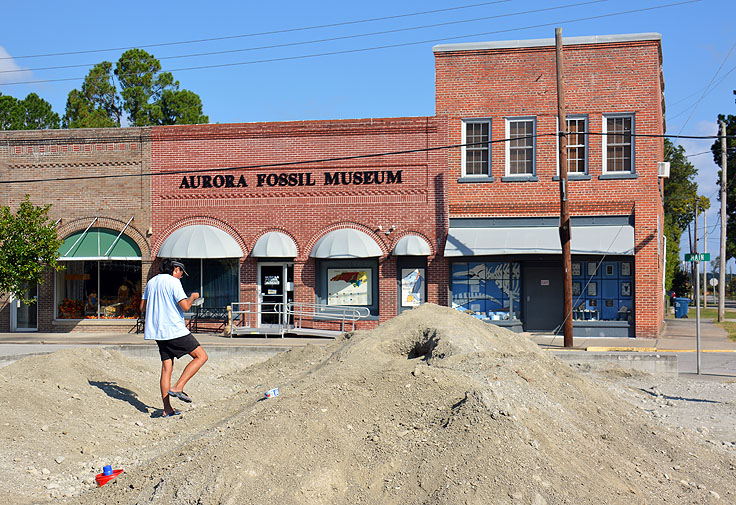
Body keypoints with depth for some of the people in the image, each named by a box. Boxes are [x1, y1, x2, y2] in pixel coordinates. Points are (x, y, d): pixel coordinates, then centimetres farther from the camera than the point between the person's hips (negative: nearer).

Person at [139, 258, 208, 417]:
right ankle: (178, 387, -10)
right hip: (175, 330, -8)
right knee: (201, 356, 0)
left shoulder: (151, 282, 15)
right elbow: (185, 306, -17)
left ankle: (167, 409, 7)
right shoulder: (173, 282, -9)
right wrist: (193, 297, 3)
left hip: (158, 332, 8)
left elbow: (142, 308, 18)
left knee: (167, 367, 9)